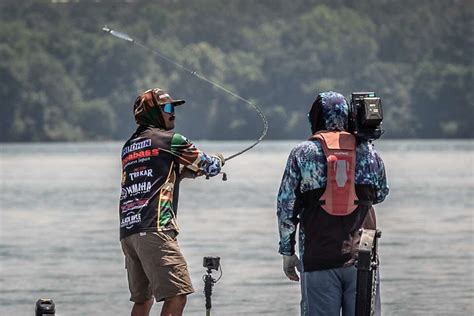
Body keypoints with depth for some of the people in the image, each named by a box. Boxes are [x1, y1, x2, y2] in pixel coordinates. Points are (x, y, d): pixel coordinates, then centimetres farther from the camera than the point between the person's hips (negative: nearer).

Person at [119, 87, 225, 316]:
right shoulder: (171, 140, 1)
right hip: (154, 230, -8)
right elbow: (209, 168, 12)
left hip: (127, 233, 8)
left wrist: (185, 170, 36)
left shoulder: (129, 147, 22)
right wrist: (218, 160, 33)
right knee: (176, 295, -11)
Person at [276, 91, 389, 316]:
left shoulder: (303, 153, 0)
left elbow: (286, 206, 1)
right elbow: (380, 195, 20)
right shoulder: (368, 151, 5)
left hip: (318, 260, -2)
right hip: (363, 256, 2)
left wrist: (287, 251, 9)